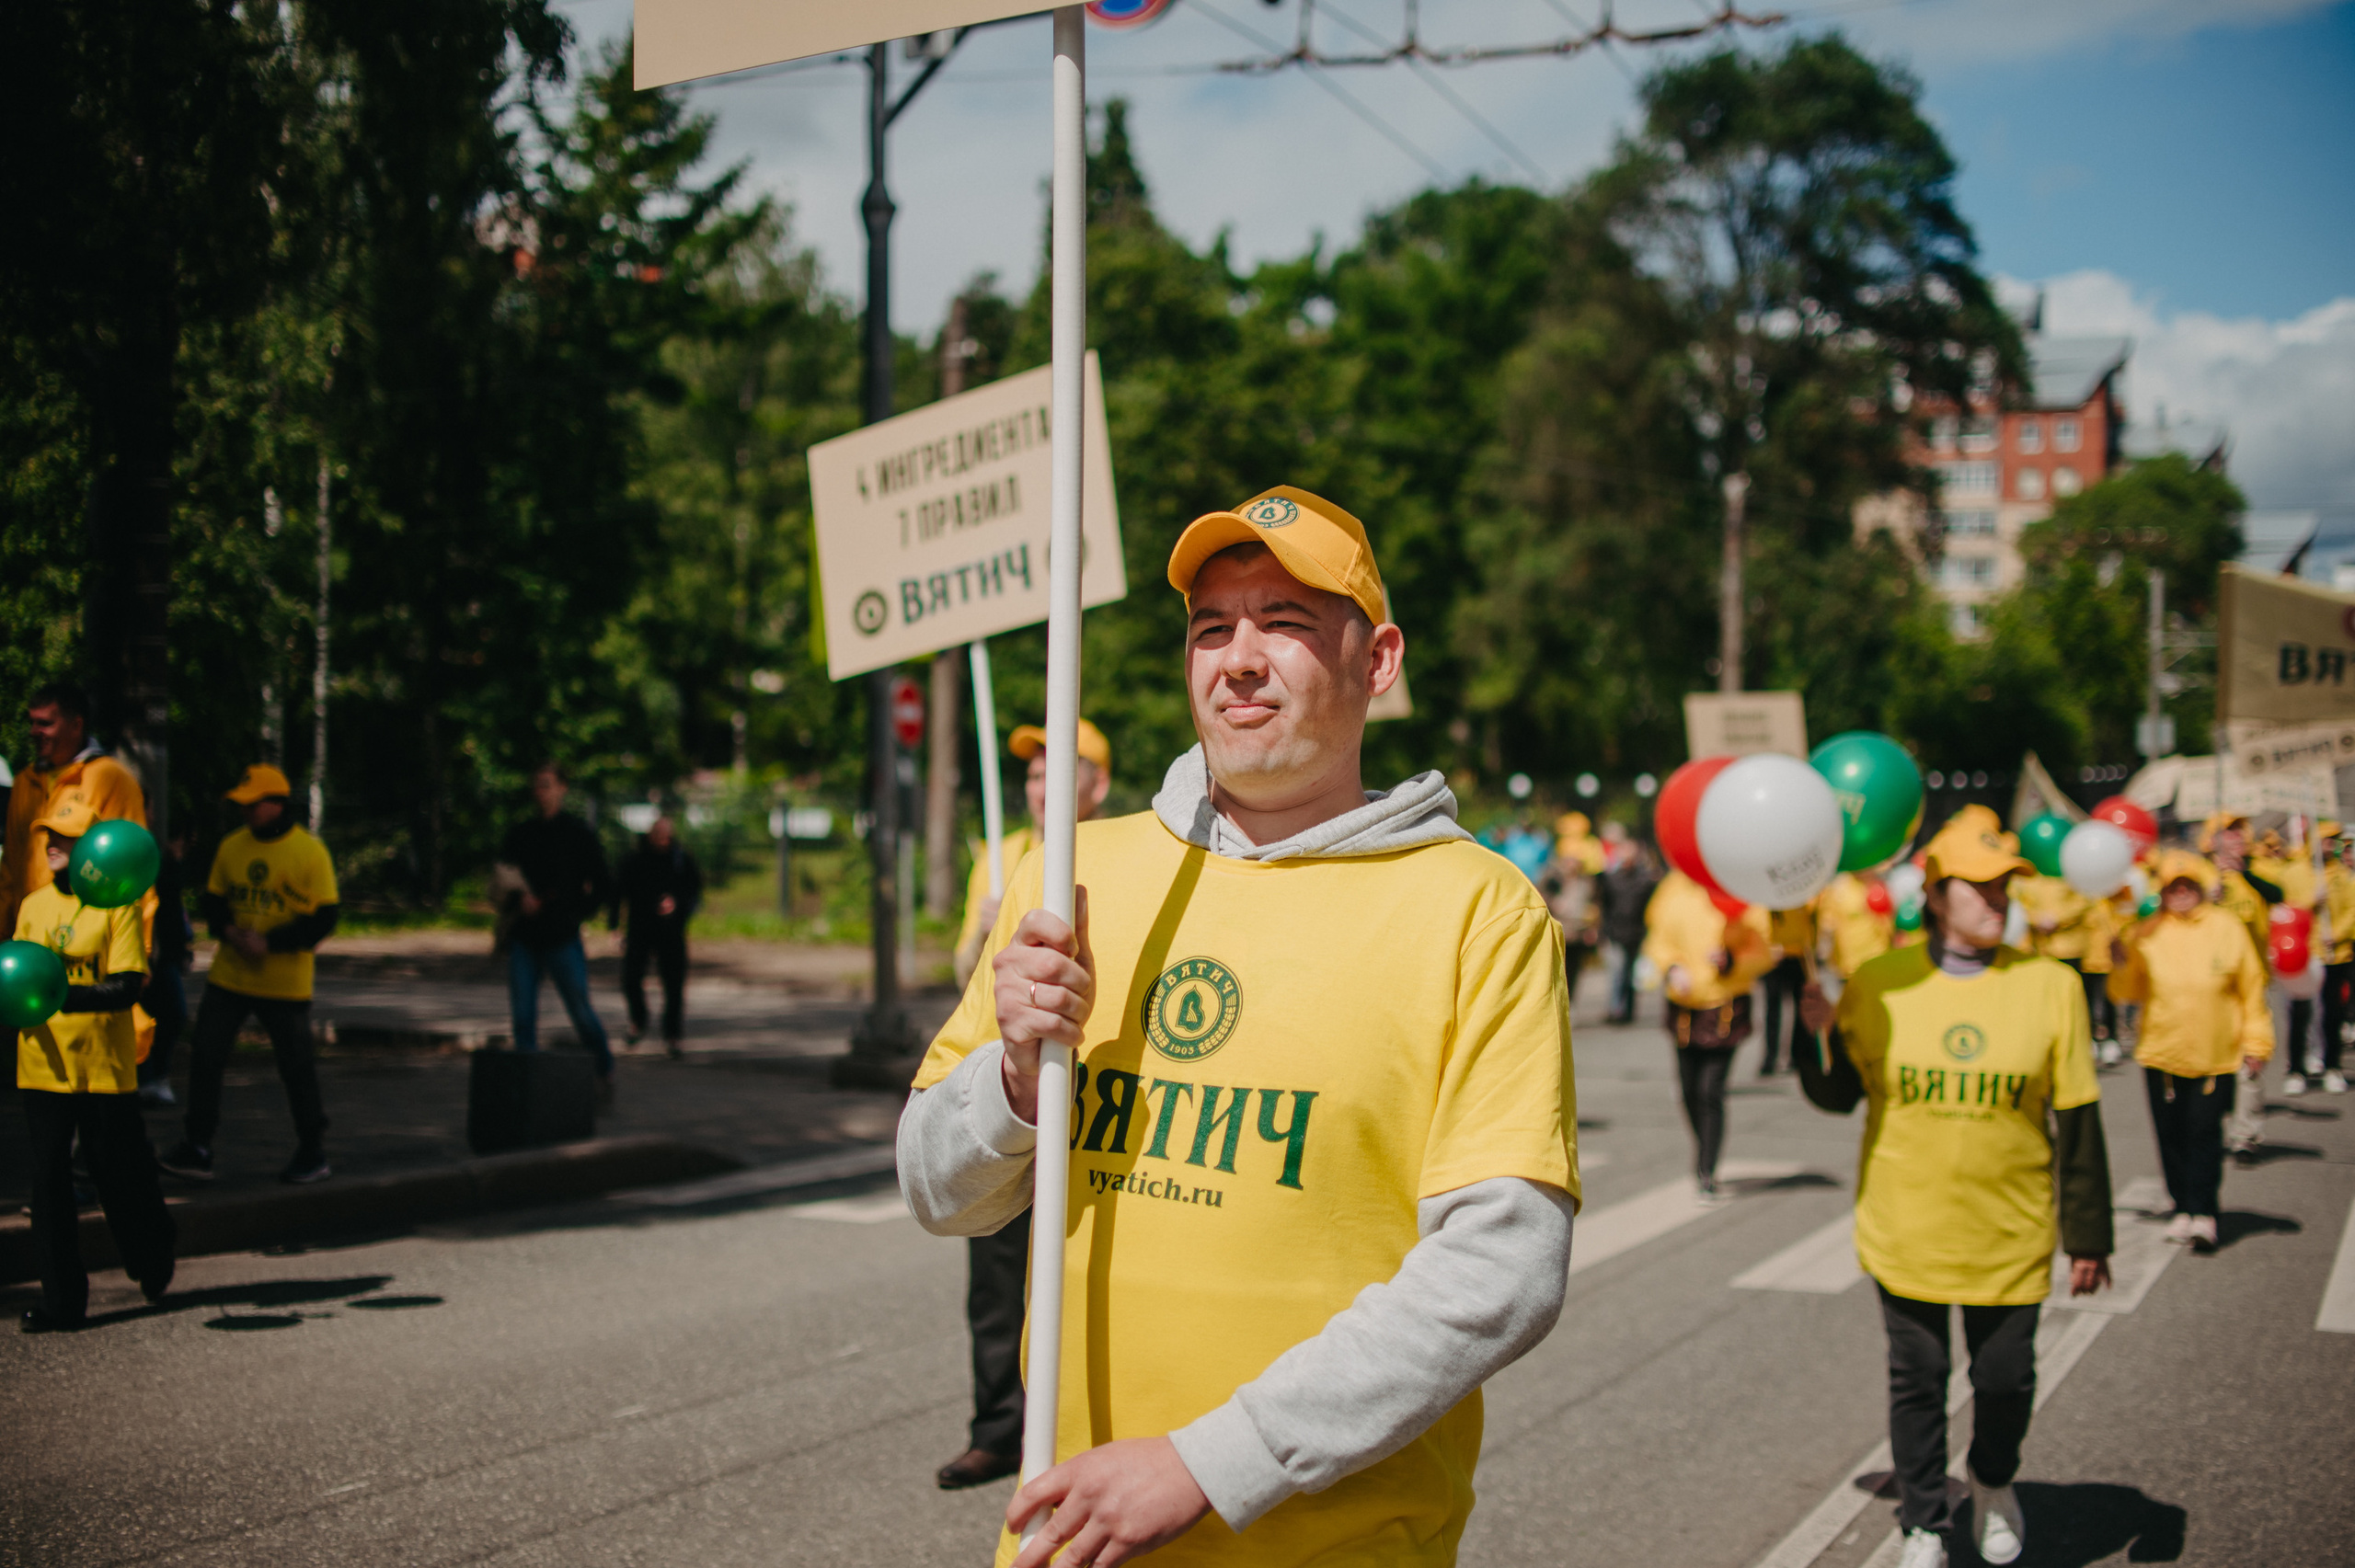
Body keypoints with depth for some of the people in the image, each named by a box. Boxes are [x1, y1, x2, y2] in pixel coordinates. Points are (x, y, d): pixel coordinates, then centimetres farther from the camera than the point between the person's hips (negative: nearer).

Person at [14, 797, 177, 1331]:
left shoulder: (117, 907, -6)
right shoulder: (32, 906, 9)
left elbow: (127, 986, -13)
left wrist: (62, 994, -26)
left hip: (105, 1066, -4)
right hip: (43, 1066, 4)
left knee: (121, 1179, 7)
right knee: (48, 1179, 1)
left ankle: (153, 1268, 34)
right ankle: (62, 1301, 8)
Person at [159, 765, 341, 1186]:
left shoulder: (310, 852, -8)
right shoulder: (231, 847, 6)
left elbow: (324, 918, -10)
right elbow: (211, 900, 12)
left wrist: (270, 943, -19)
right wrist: (229, 931, -10)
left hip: (284, 984, -4)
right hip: (228, 975, 4)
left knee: (297, 1067, 4)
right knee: (205, 1056, 1)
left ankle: (313, 1154, 19)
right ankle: (196, 1149, 10)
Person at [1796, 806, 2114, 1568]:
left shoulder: (2049, 985, -6)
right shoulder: (1878, 984, -6)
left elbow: (2077, 1121, -2)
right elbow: (1838, 1094, 4)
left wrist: (2087, 1237, 0)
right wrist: (1819, 1036, -16)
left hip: (2009, 1237, 0)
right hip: (1905, 1231, 0)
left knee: (2004, 1378, 11)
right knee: (1916, 1382, 11)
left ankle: (1993, 1484, 44)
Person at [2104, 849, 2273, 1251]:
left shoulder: (2227, 928, -2)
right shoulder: (2146, 933, 0)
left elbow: (2252, 991, 5)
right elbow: (2127, 992, 3)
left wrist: (2257, 1045, 6)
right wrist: (2121, 965, -18)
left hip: (2216, 1057, -2)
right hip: (2162, 1054, 2)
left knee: (2205, 1132, -7)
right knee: (2171, 1134, 6)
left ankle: (2203, 1213, -2)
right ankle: (2183, 1208, 20)